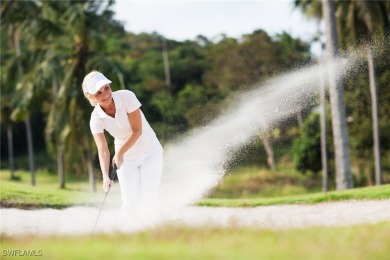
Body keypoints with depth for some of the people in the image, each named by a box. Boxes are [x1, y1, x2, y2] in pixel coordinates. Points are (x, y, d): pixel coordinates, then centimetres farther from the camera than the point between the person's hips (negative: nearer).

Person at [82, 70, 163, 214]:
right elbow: (103, 149, -20)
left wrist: (120, 153, -27)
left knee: (148, 200, -10)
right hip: (126, 159, 1)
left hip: (150, 152, -1)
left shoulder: (126, 97, -22)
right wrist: (105, 176, -35)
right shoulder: (96, 118, -16)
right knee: (130, 203, -9)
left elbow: (137, 130, -20)